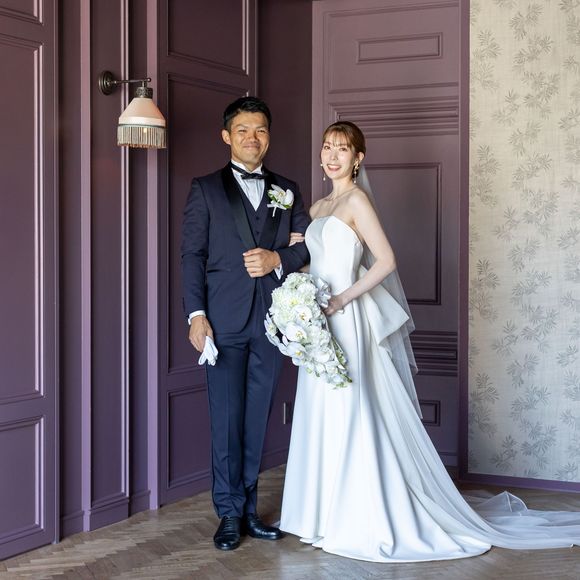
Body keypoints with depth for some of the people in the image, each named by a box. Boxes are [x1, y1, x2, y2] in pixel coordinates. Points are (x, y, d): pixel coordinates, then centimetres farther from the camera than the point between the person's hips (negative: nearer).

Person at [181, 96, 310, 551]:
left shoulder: (287, 189, 14)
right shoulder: (206, 189, 5)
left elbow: (308, 244, 11)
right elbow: (192, 255, -1)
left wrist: (279, 259, -10)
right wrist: (196, 314, -10)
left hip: (271, 320, 3)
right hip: (225, 321, -2)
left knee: (257, 419, 8)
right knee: (227, 420, 0)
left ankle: (248, 509, 19)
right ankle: (229, 514, 10)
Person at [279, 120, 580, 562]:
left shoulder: (357, 199, -8)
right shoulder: (320, 206, 16)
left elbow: (386, 261, -16)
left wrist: (342, 300, -19)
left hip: (346, 323, -8)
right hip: (320, 326, 8)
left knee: (351, 418, -6)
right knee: (325, 420, 11)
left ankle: (364, 524, 2)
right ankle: (330, 514, 20)